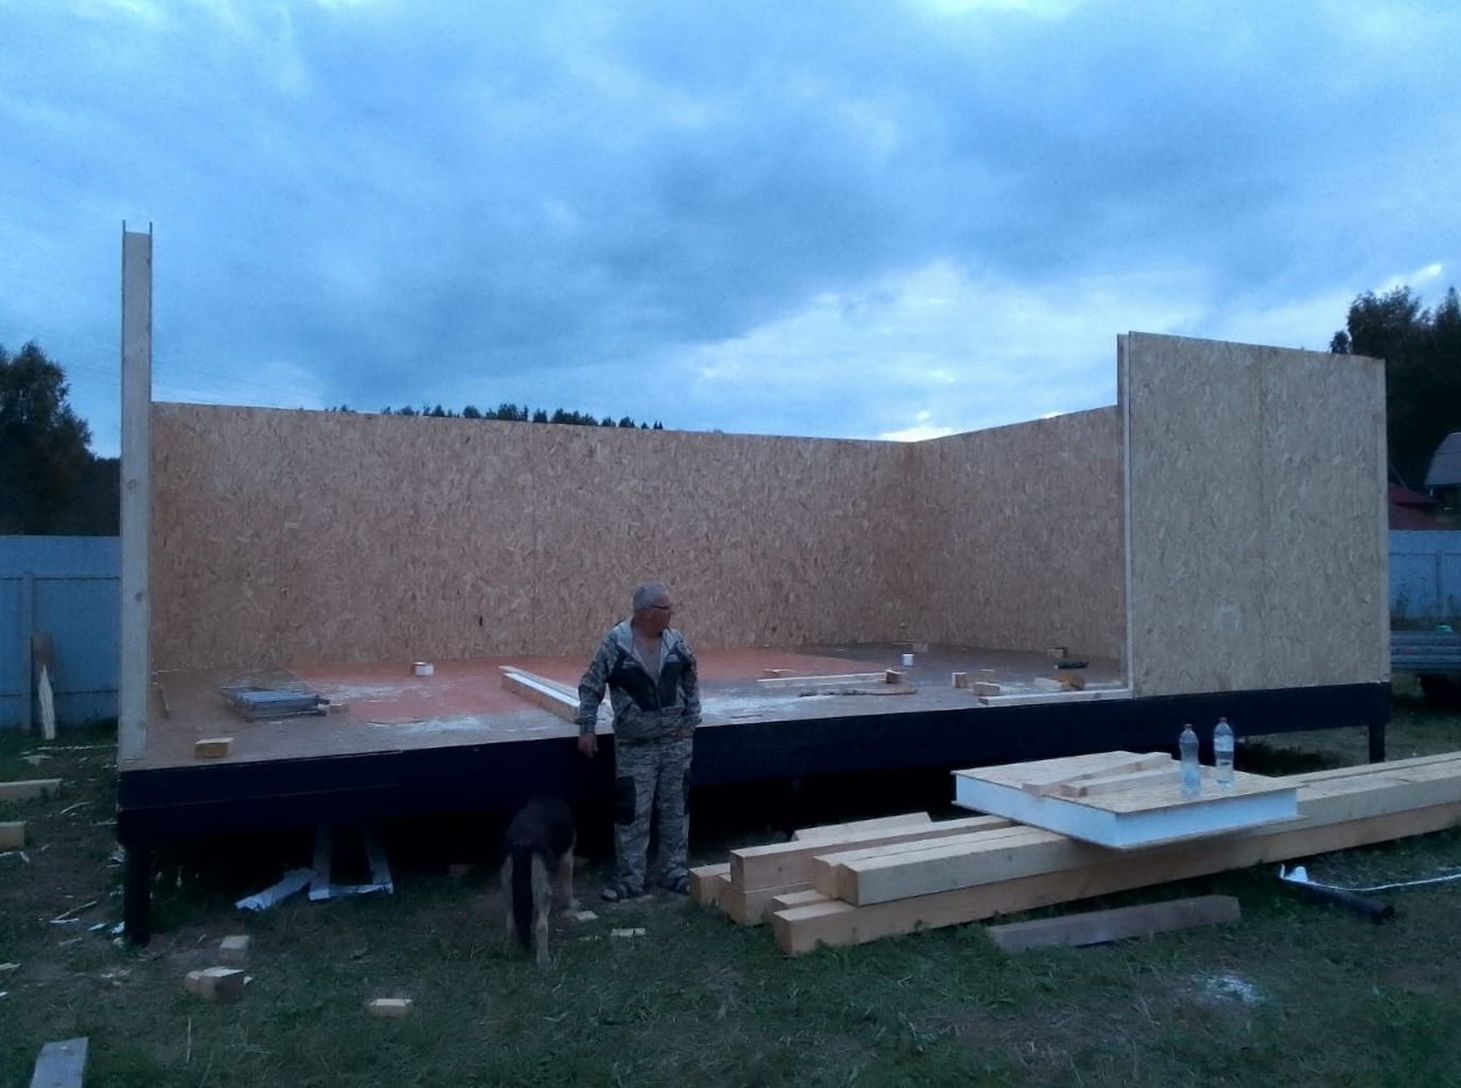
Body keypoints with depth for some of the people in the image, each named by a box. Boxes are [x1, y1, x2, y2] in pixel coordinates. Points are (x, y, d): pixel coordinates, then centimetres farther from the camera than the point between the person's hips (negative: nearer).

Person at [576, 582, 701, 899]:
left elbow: (691, 684, 12)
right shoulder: (615, 643, -11)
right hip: (635, 745, -3)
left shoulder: (676, 641, 0)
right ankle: (629, 880, 14)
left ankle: (675, 873, 24)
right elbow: (590, 687, -4)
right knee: (632, 813, 2)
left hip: (676, 742, 4)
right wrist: (586, 729, -7)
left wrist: (691, 722, 8)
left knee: (675, 810, 11)